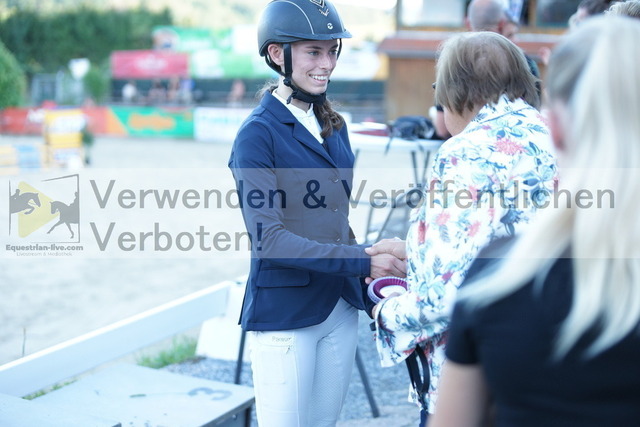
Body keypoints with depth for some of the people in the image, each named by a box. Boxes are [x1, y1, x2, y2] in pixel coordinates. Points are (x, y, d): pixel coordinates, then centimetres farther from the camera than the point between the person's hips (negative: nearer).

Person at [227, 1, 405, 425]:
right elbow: (269, 239, -19)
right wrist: (364, 263, -23)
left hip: (340, 309, 7)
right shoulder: (258, 134, -12)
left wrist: (365, 288, 8)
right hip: (285, 313, -6)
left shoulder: (334, 127, 9)